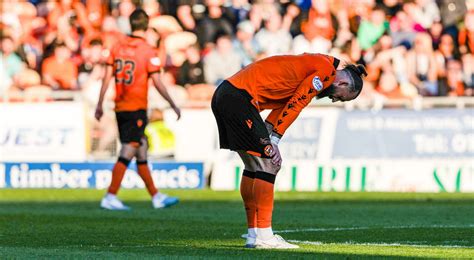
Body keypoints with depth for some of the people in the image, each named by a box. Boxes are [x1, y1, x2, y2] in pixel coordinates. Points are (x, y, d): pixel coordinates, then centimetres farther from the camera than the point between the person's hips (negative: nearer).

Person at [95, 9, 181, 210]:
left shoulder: (117, 49, 5)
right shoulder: (148, 52, -10)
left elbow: (107, 78, 4)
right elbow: (157, 83, -10)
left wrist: (100, 104, 10)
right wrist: (173, 105, 0)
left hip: (120, 109, 6)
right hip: (136, 110, -6)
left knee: (141, 154, 13)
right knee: (127, 154, -5)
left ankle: (156, 197, 20)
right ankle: (110, 197, -9)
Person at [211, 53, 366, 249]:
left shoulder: (311, 66, 23)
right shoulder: (326, 70, -6)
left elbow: (283, 105, 15)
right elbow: (294, 106, -11)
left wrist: (270, 140, 1)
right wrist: (273, 141, -10)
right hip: (240, 97, -10)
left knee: (254, 166, 15)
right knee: (268, 163, -8)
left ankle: (254, 234, 16)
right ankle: (263, 236, -10)